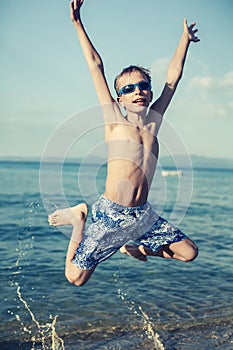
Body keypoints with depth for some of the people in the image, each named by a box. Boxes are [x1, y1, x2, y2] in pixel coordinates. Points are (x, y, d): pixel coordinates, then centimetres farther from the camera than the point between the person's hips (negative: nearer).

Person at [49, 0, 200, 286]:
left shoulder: (152, 122, 6)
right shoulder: (115, 120, -4)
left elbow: (173, 77, 15)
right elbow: (96, 67, -3)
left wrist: (185, 38, 24)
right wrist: (78, 23, 1)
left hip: (142, 216, 4)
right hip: (110, 214, -4)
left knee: (189, 252, 6)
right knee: (75, 278, -1)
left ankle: (135, 247, 24)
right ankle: (79, 219, 21)